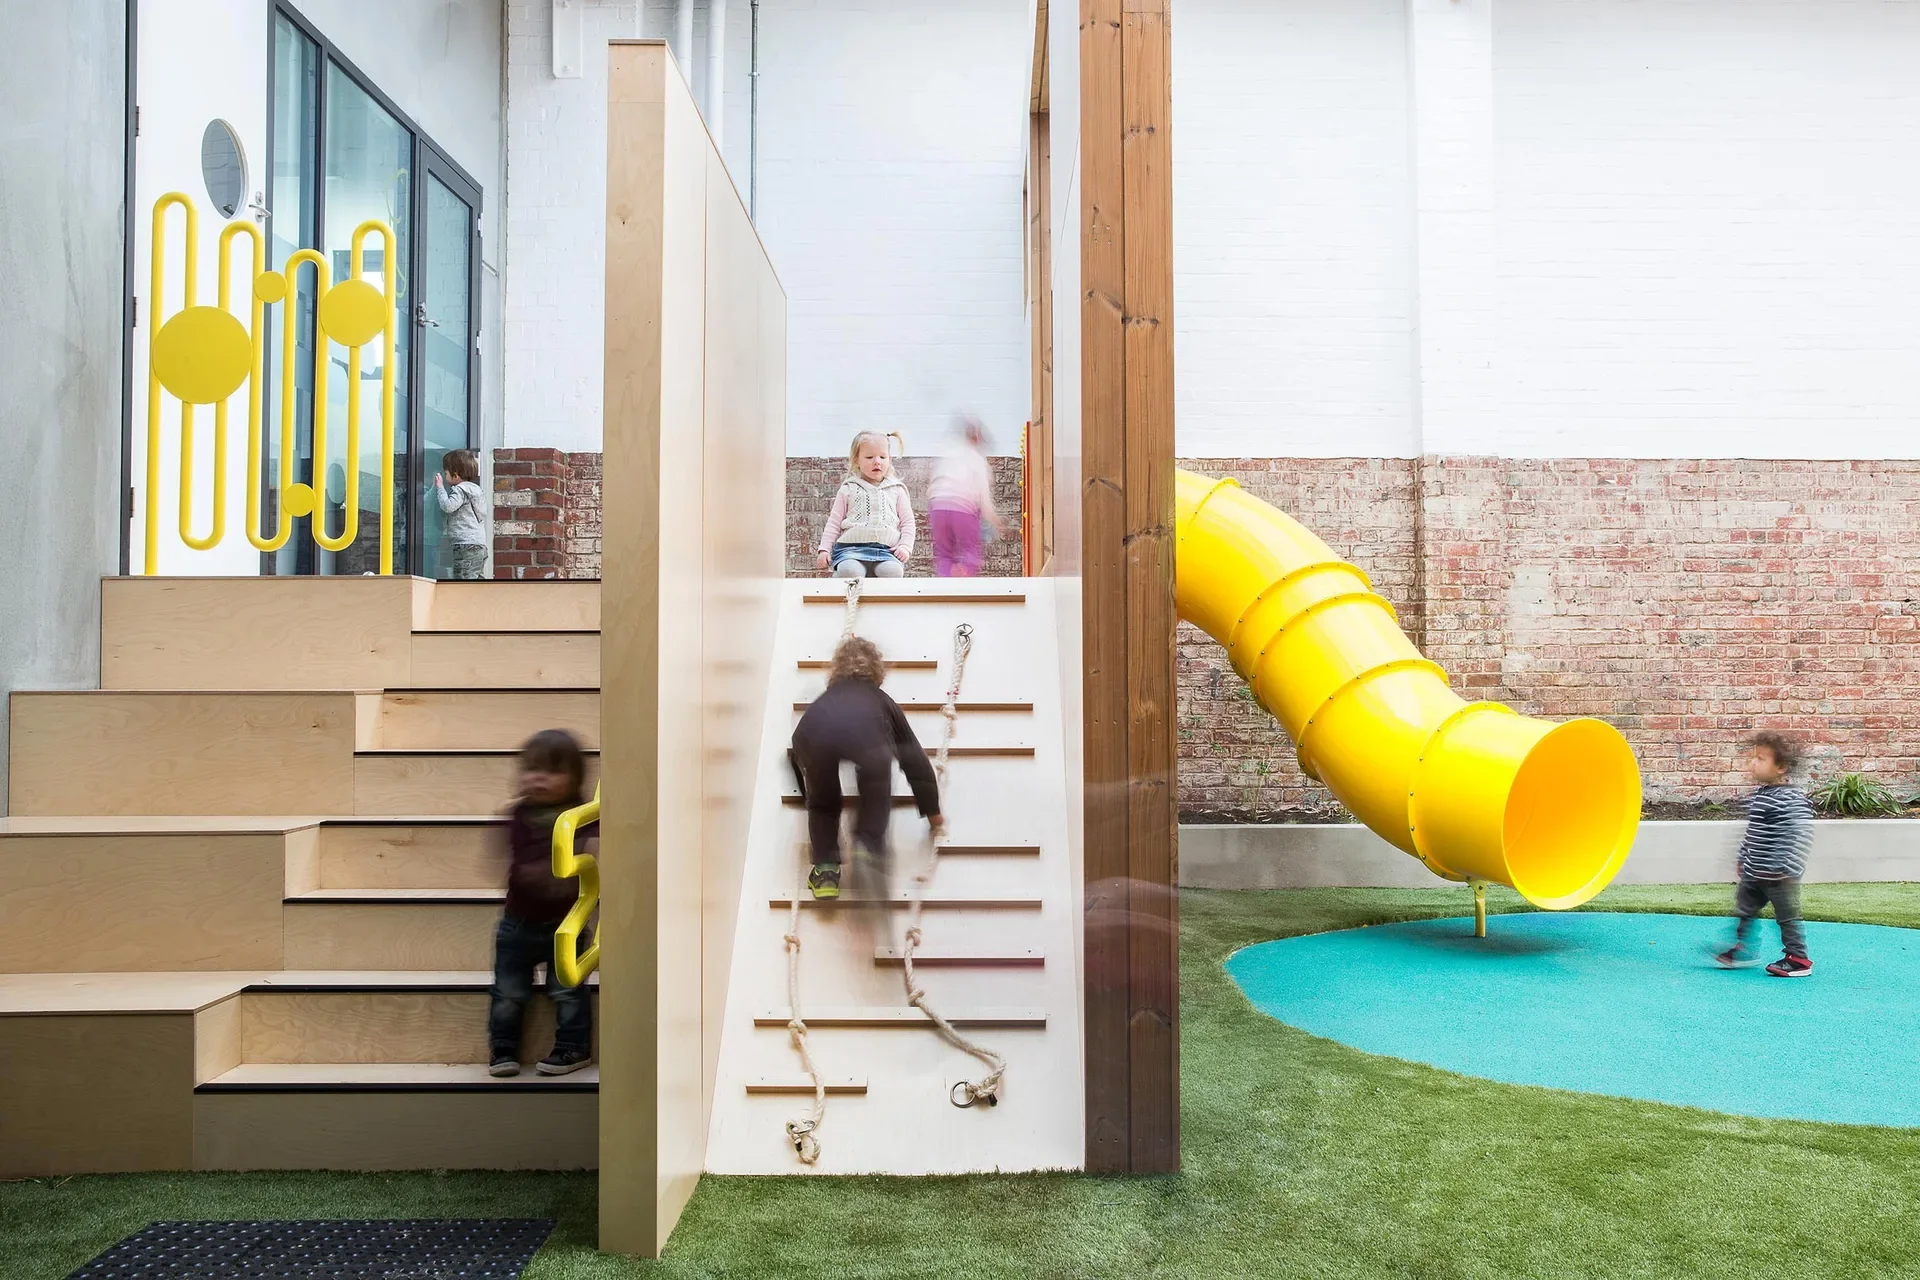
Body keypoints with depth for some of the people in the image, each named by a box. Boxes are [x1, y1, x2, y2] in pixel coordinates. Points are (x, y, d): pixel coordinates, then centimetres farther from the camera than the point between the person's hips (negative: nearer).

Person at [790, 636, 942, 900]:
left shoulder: (826, 697, 44)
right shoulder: (881, 699, 40)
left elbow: (797, 743, 51)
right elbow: (914, 757, 42)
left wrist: (809, 792, 69)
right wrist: (932, 811, 53)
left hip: (813, 733, 1)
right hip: (866, 734, -1)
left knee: (822, 803, 30)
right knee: (877, 796, 30)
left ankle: (826, 870, 19)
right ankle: (869, 851, 14)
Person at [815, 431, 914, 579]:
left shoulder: (896, 490, 20)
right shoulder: (848, 489, 18)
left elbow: (907, 522, 19)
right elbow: (834, 522, 18)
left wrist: (905, 546, 2)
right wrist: (824, 549, 8)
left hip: (887, 549, 1)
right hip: (851, 548, 0)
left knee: (893, 570, -35)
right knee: (849, 570, -36)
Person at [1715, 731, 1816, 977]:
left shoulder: (1791, 799, -20)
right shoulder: (1757, 796, 9)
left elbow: (1799, 834, -25)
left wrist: (1787, 867, -27)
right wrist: (1743, 858, 23)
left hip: (1779, 875, -9)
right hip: (1754, 873, 9)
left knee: (1788, 916, 3)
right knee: (1744, 910, 15)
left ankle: (1799, 959, 15)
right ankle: (1741, 950, 26)